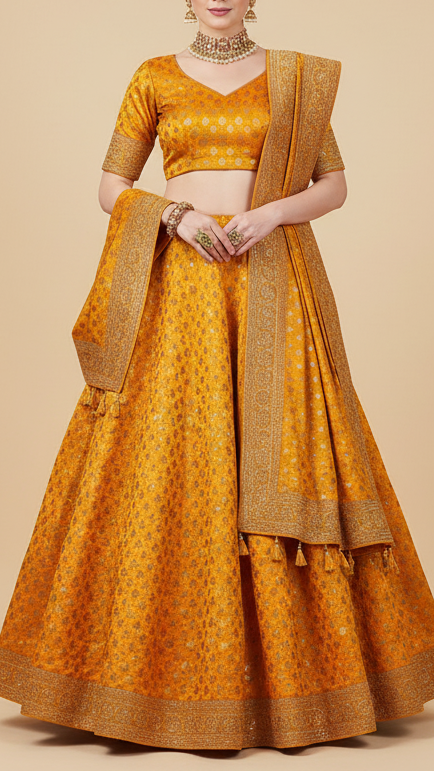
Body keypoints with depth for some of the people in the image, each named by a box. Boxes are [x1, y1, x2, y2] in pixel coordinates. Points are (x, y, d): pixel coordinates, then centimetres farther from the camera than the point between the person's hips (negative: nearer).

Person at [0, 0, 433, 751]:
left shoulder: (295, 77, 10)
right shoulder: (154, 78, 10)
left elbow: (335, 183, 9)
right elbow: (109, 188, 7)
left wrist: (273, 212, -10)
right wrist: (176, 214, -11)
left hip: (272, 285, 0)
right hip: (179, 283, 0)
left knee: (280, 459, -3)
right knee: (166, 464, -5)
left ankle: (288, 669, 8)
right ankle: (169, 666, 6)